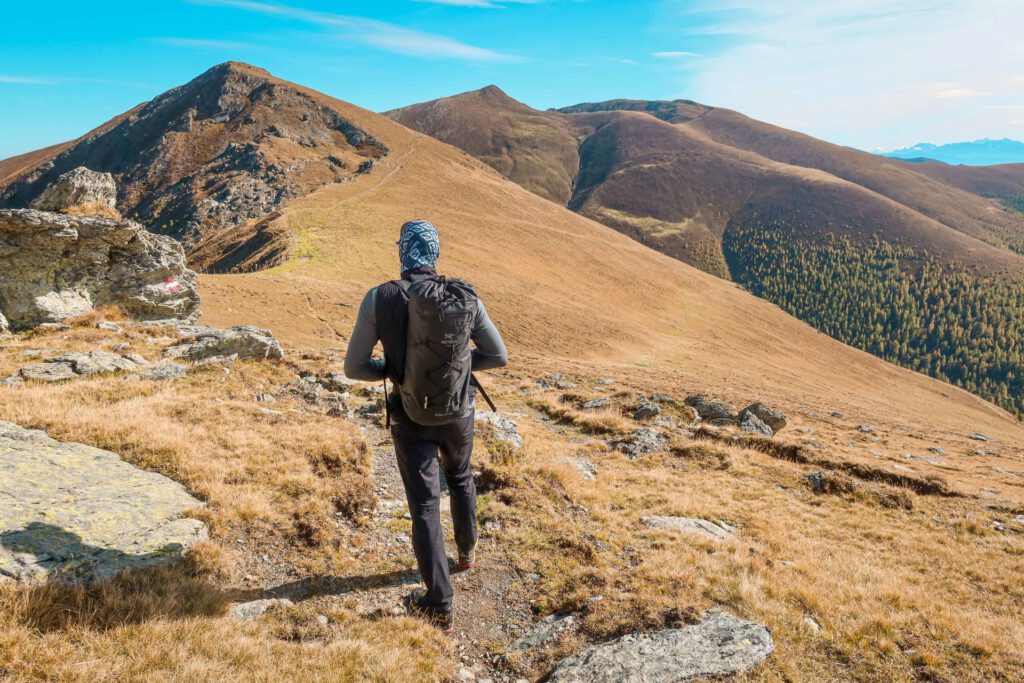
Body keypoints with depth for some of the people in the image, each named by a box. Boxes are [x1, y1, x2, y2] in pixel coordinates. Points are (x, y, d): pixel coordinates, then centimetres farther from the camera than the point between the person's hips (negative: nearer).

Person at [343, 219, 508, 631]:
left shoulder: (378, 299, -16)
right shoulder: (465, 297, -12)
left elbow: (354, 368, -10)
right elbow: (499, 356, -4)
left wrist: (394, 370, 7)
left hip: (411, 419, -2)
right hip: (458, 413, 2)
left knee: (424, 504, 8)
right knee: (460, 478, 30)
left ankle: (438, 605, 15)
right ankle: (467, 552, 49)